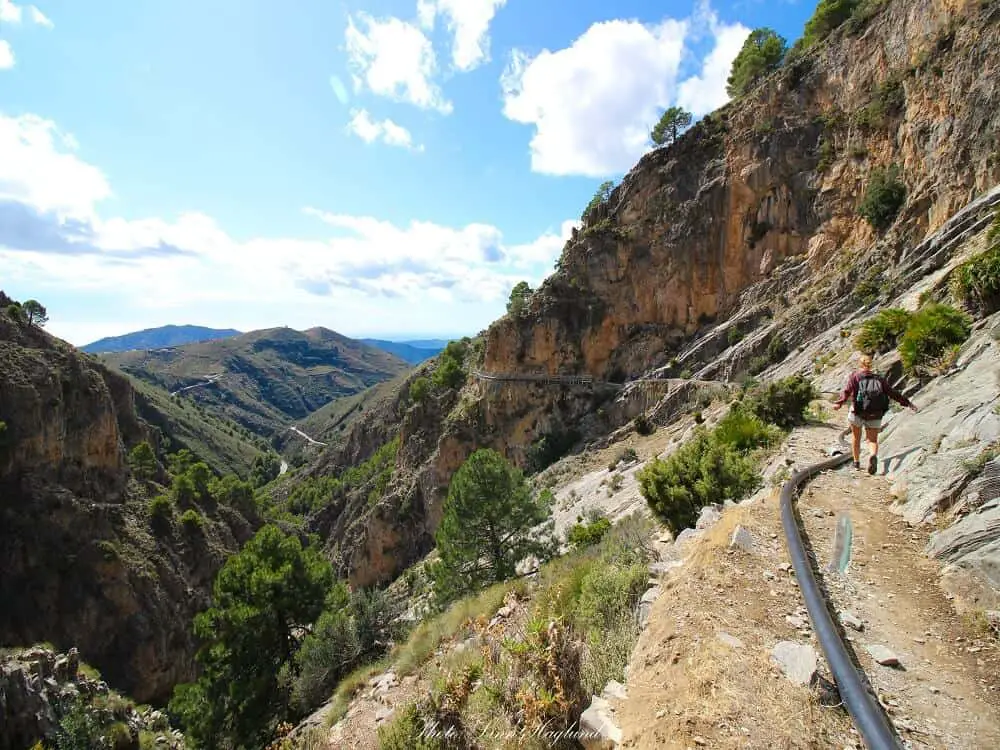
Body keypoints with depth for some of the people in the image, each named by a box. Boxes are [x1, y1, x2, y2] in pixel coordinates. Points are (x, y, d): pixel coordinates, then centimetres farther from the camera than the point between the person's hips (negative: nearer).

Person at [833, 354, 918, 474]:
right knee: (872, 440, 9)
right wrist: (907, 403, 13)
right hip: (875, 415, 2)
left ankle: (856, 462, 25)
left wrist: (839, 403, -28)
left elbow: (847, 390, -15)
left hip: (858, 412, -2)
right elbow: (892, 392, 7)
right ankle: (874, 456, -22)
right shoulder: (879, 378, 13)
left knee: (856, 436, 20)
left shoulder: (855, 376, 3)